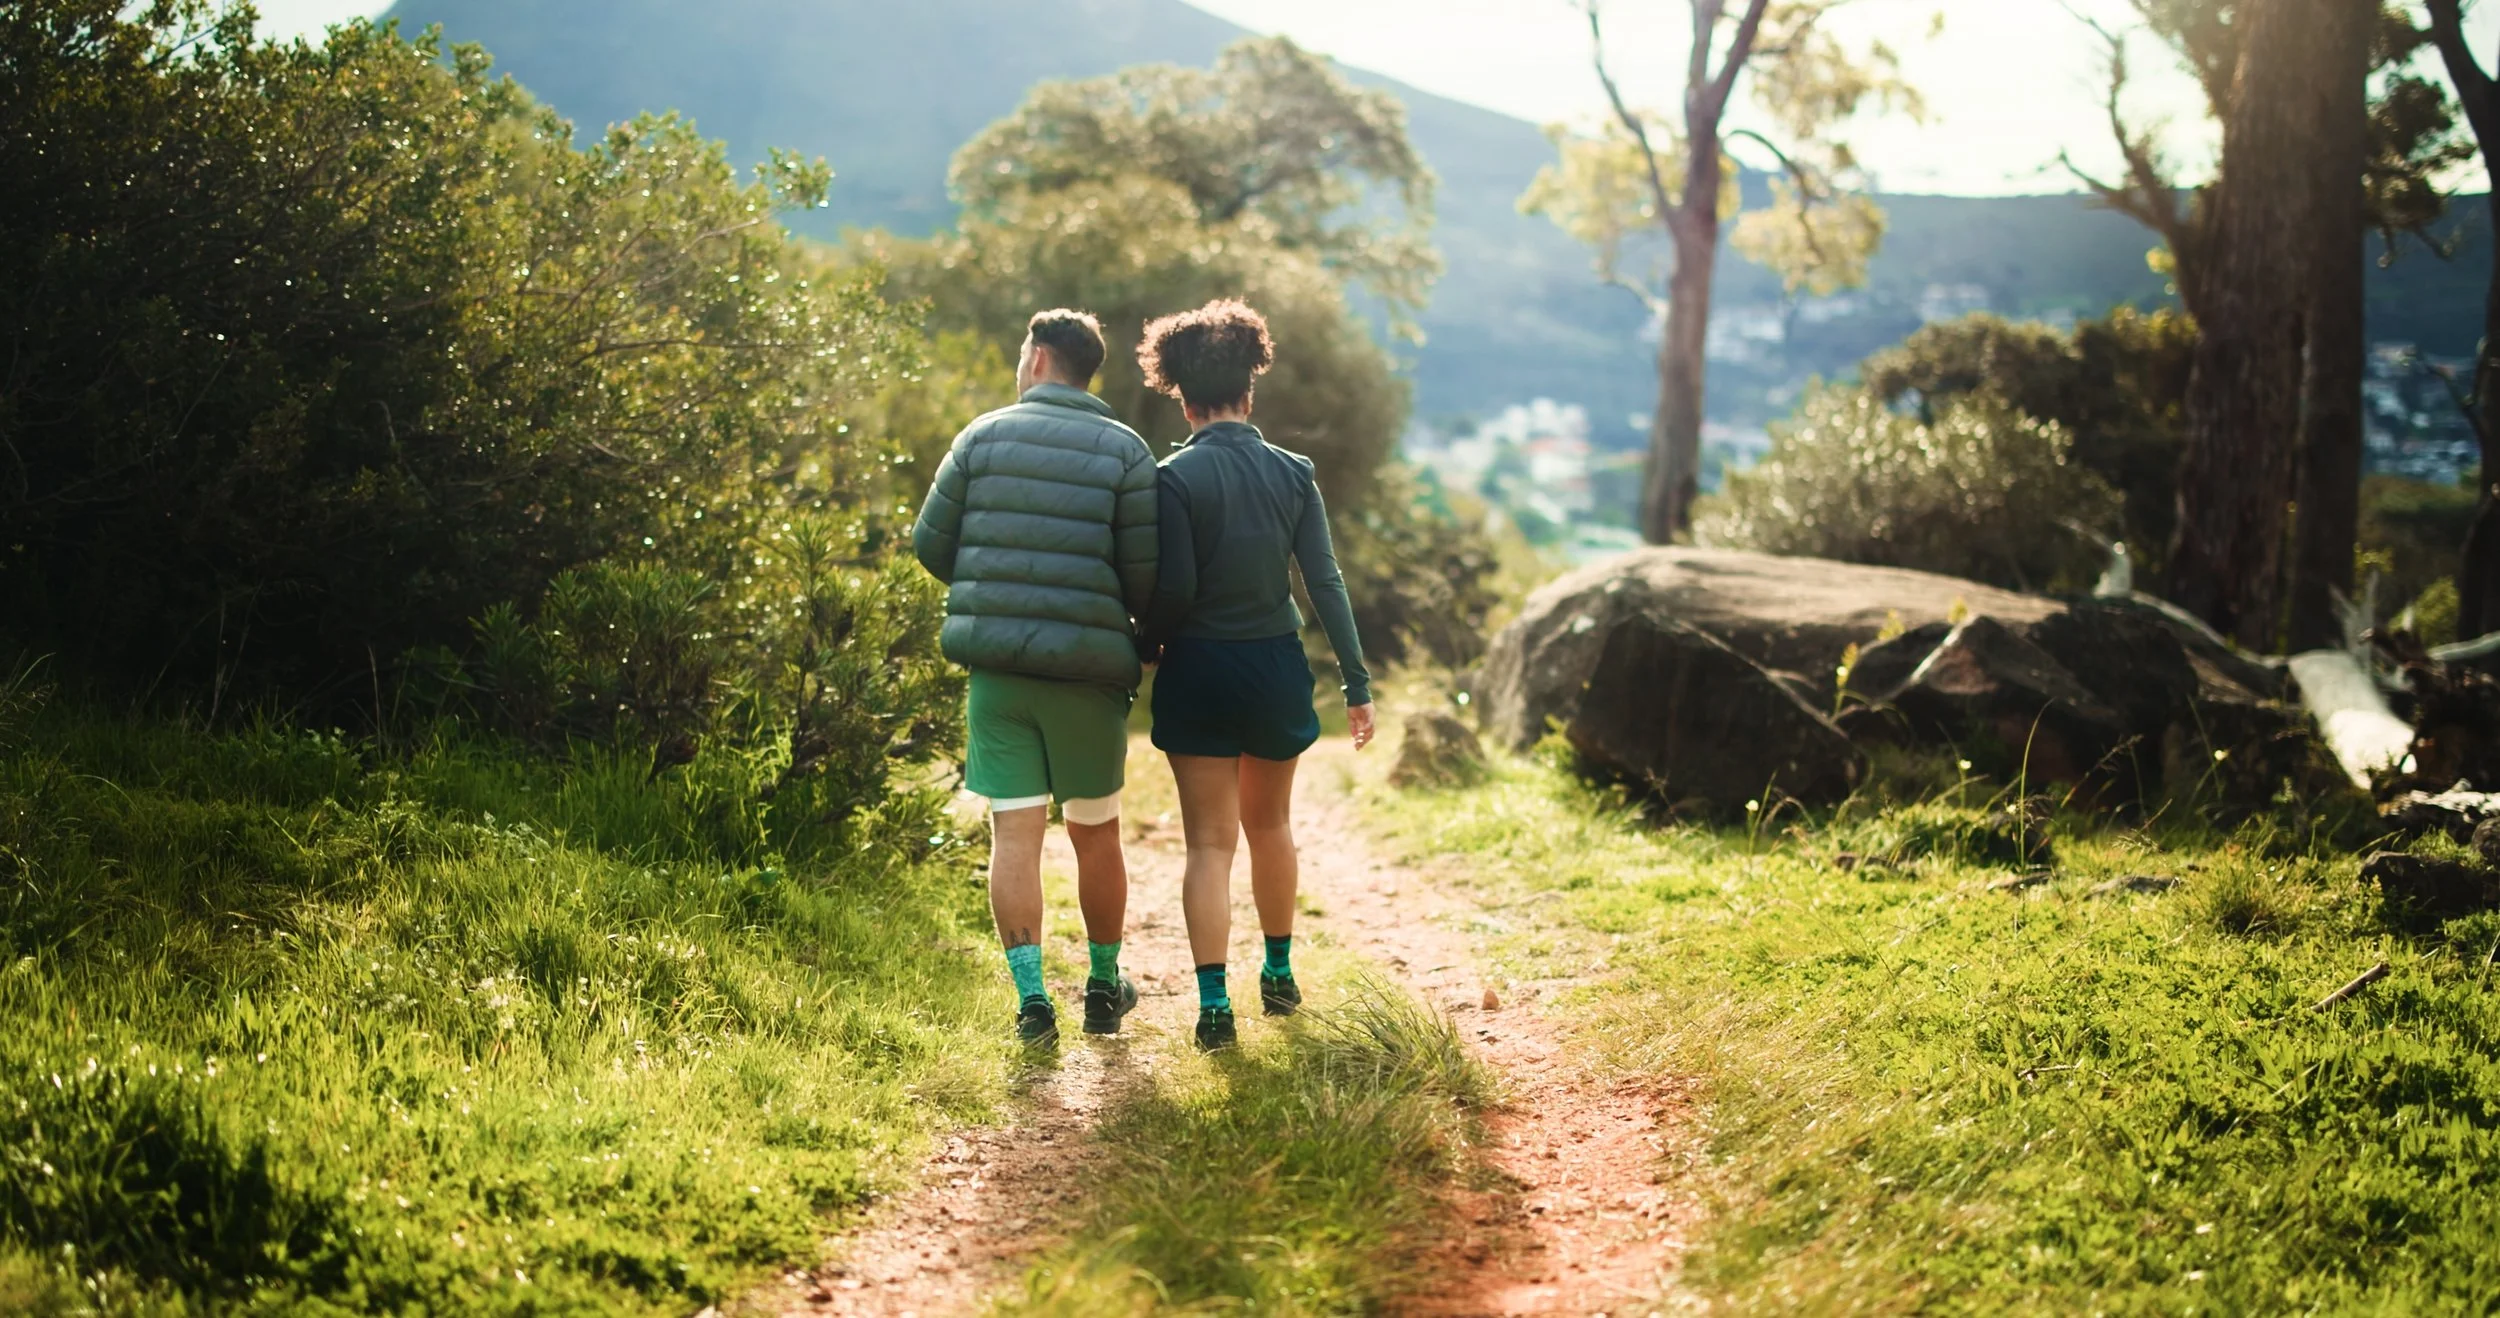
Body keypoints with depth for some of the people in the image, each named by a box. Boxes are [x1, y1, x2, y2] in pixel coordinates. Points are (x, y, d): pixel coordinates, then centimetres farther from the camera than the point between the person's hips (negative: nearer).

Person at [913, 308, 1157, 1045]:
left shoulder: (983, 437, 3)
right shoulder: (1124, 450, -1)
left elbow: (930, 545, 5)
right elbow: (1146, 576, -5)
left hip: (997, 663, 0)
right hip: (1090, 667, 0)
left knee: (1015, 831, 1)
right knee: (1096, 832, 14)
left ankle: (1031, 995, -6)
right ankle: (1104, 988, 26)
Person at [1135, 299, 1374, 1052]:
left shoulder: (1175, 479, -12)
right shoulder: (1292, 473, -1)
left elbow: (1173, 591, -15)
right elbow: (1325, 583, -3)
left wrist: (1142, 649, 5)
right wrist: (1357, 683, 0)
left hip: (1200, 672, -3)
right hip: (1277, 666, 3)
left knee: (1210, 840, 2)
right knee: (1270, 824, 22)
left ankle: (1214, 1005, -6)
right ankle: (1279, 974, 33)